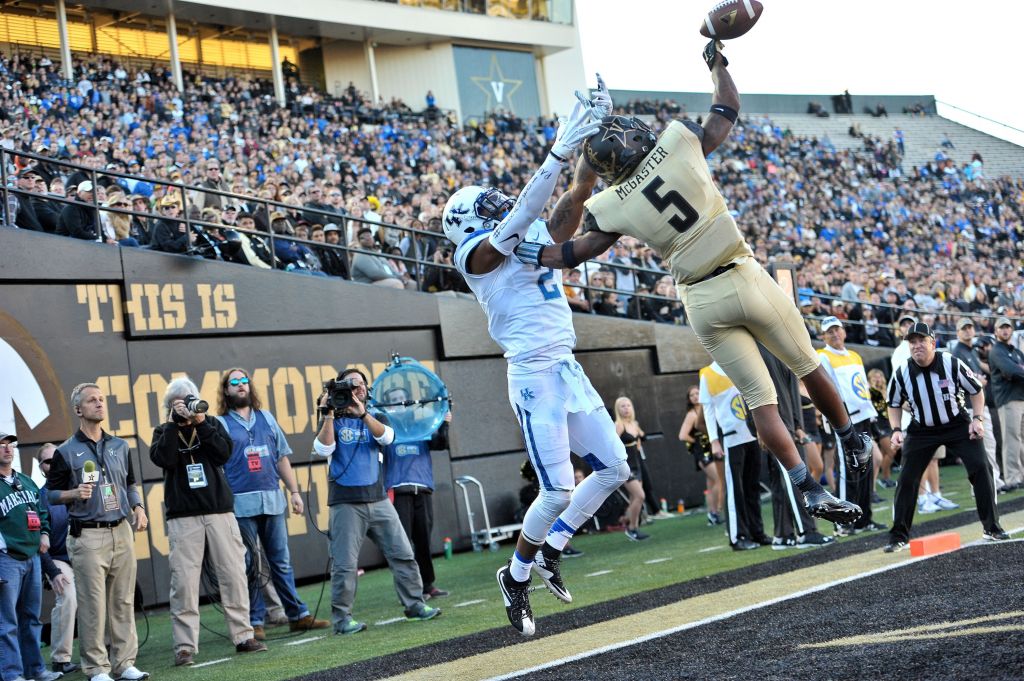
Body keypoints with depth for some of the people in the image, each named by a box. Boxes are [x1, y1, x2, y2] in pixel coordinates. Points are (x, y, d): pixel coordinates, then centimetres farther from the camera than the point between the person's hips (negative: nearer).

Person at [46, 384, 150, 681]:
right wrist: (74, 494, -16)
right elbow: (52, 494, 2)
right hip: (88, 536, -4)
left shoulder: (119, 446, 14)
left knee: (124, 601, 5)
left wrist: (138, 508, 4)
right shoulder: (66, 452, 0)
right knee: (93, 605, -5)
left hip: (121, 531, 4)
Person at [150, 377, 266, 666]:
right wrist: (174, 423, -9)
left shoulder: (211, 423, 13)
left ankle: (243, 636, 9)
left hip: (220, 512, 2)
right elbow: (163, 459, -10)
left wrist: (200, 423, -9)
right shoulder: (164, 431, 10)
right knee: (184, 582, -7)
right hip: (183, 517, -2)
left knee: (234, 575, 1)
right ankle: (185, 646, -4)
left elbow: (224, 453, -4)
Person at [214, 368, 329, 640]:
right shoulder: (220, 424, 3)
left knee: (281, 561, 8)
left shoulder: (267, 418, 15)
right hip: (240, 503, -4)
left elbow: (282, 458, 17)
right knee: (249, 566, 0)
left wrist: (294, 491, 10)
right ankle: (255, 621, 6)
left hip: (272, 500, 4)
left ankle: (298, 615, 14)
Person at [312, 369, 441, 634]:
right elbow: (323, 449, -11)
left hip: (378, 500, 3)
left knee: (403, 555, 3)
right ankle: (342, 619, 0)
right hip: (346, 503, -3)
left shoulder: (376, 418, 14)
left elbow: (386, 436, -9)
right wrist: (329, 415, -15)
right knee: (345, 565, -5)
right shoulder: (334, 422, 7)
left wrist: (362, 413, -22)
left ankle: (415, 605, 13)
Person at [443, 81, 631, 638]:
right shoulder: (477, 253, -7)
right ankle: (516, 577, 13)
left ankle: (550, 551, 21)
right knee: (558, 490, -9)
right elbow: (524, 211, -20)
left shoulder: (534, 243, 15)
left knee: (614, 468, 9)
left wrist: (596, 142, 0)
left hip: (568, 370, 8)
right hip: (534, 376, -8)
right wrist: (560, 151, -27)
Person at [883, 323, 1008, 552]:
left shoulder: (952, 364, -18)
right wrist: (896, 430, -8)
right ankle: (899, 537, 5)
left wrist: (977, 418, -13)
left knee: (980, 468, -11)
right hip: (921, 430, 1)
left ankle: (992, 528, 2)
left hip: (958, 425, -1)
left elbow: (976, 390, -2)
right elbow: (894, 404, 5)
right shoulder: (902, 373, -13)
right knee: (907, 479, -6)